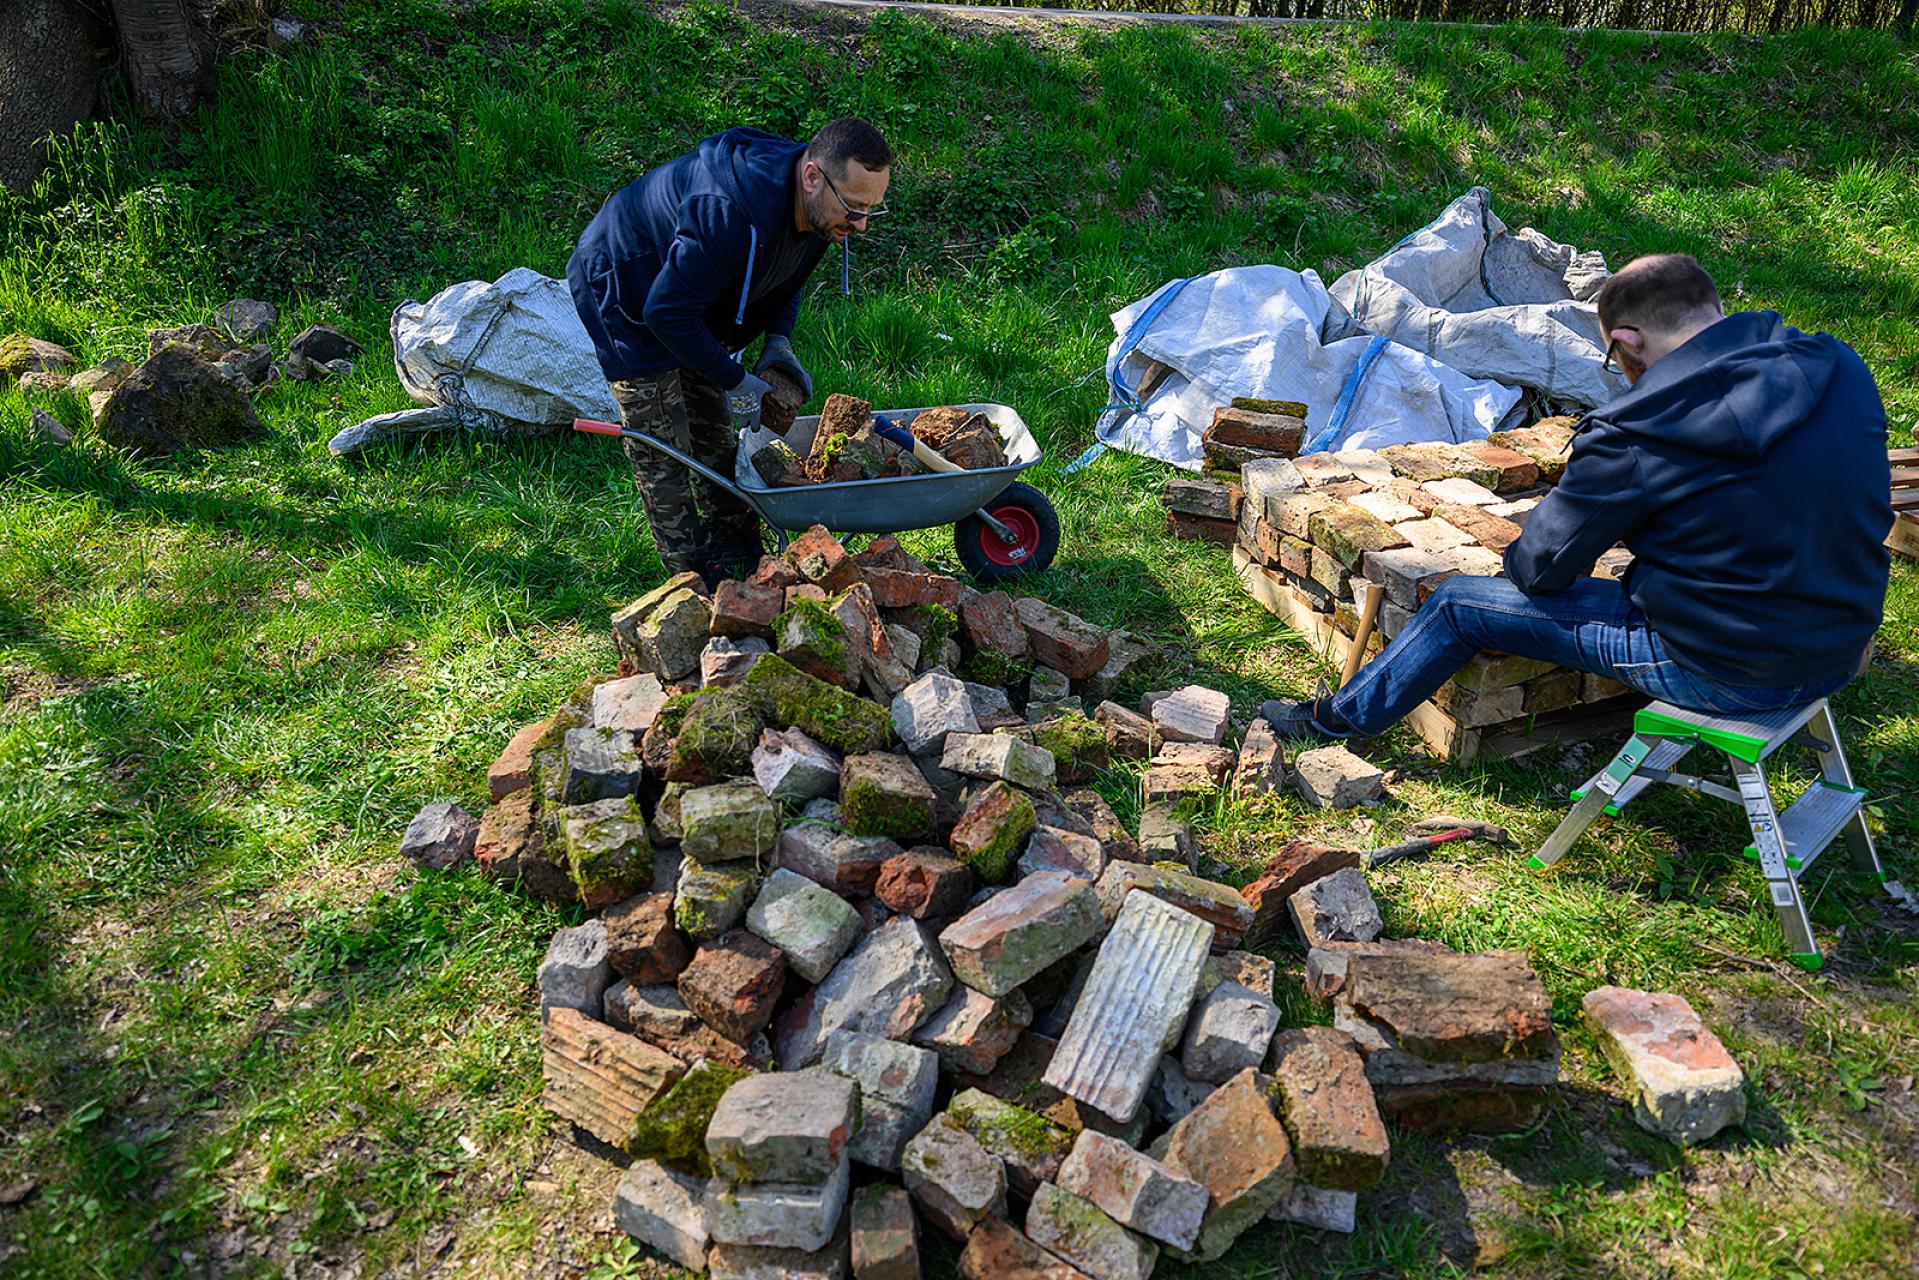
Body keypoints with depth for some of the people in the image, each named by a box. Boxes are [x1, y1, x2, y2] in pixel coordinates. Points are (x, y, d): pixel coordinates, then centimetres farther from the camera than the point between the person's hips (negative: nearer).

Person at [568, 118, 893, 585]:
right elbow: (666, 310, -35)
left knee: (714, 433, 14)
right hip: (625, 295, -8)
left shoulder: (816, 208, -14)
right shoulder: (729, 215, -43)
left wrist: (778, 340, -8)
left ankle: (740, 562, 26)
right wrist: (733, 378, -26)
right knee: (663, 455, -4)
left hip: (693, 298, 8)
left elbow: (784, 272, 7)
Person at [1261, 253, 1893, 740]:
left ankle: (1338, 718, 24)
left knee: (1460, 604, 4)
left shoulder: (1638, 434, -22)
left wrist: (1521, 556, 11)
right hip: (1841, 652, 7)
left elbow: (1539, 566, -12)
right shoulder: (1843, 369, -2)